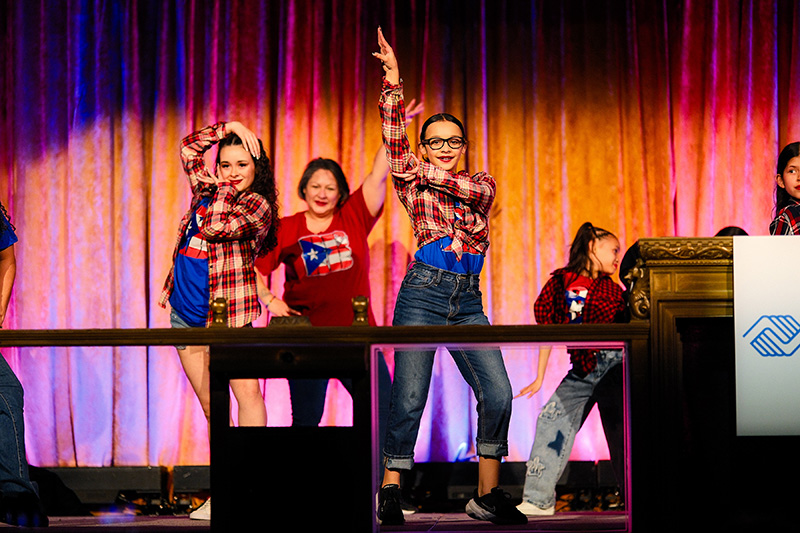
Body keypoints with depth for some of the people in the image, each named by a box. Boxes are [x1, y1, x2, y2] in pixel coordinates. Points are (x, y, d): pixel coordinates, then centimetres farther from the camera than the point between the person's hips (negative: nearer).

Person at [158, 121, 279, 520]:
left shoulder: (257, 204, -7)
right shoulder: (207, 189, 13)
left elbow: (215, 228, -22)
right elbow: (189, 147, 21)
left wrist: (225, 190, -8)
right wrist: (229, 127, 12)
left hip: (225, 312, -6)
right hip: (184, 314, 6)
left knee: (245, 390, -15)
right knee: (211, 405, 7)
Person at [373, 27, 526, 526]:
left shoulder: (483, 182, 16)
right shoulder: (412, 182, 8)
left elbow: (474, 191, -7)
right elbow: (394, 136, -5)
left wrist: (428, 171, -3)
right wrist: (393, 78, -12)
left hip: (469, 301, 3)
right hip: (423, 294, -3)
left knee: (498, 394, -9)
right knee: (409, 398, -8)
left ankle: (488, 494, 1)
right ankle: (391, 492, 4)